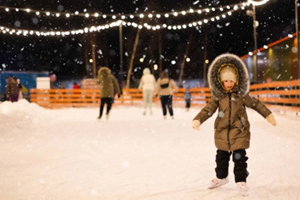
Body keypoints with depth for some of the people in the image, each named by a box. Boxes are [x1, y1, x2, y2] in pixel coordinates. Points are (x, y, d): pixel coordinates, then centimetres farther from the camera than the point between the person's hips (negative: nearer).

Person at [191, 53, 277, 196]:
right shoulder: (218, 95, -5)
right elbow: (209, 109, -8)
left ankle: (241, 181, 17)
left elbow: (255, 104, 1)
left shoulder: (242, 94, -8)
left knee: (239, 157, 2)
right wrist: (198, 119, -21)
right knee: (221, 157, 17)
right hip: (222, 131, 2)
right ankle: (221, 177, 37)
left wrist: (268, 115, 0)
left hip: (239, 131, -2)